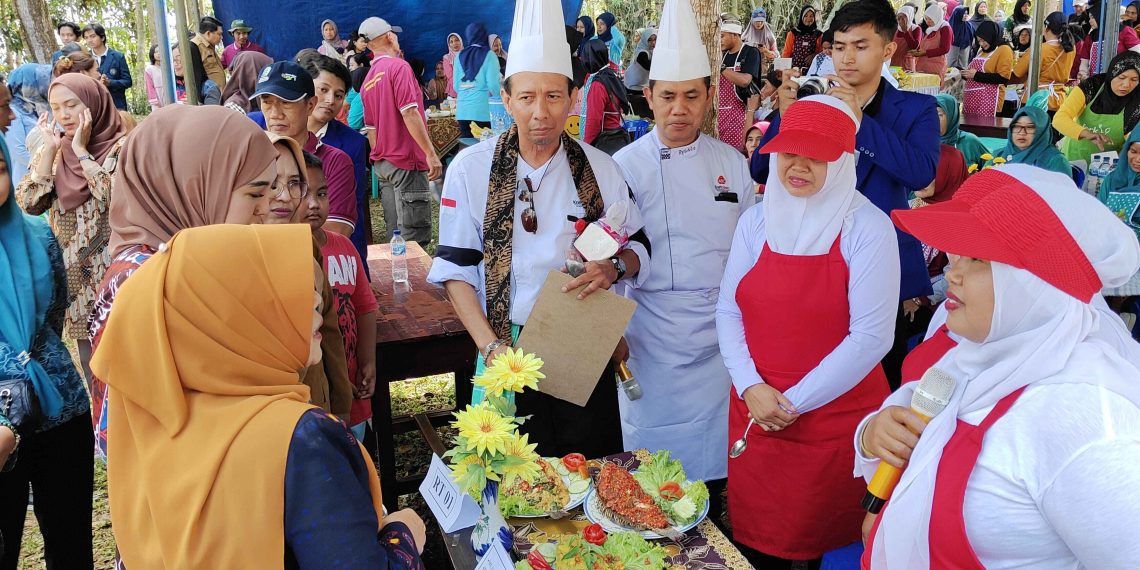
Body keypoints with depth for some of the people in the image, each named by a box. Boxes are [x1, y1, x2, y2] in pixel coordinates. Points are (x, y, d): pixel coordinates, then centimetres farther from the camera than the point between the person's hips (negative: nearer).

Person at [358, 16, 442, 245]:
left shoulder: (368, 79, 14)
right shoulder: (399, 67, -9)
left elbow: (370, 127, 16)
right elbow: (409, 114, -18)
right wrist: (431, 154, -17)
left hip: (382, 164, 8)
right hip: (407, 161, -8)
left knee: (395, 235, 10)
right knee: (415, 237, -7)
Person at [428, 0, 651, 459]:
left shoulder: (600, 169, 0)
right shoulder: (471, 168, -4)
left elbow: (639, 248, 9)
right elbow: (455, 269, -3)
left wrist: (615, 266, -15)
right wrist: (491, 347, -13)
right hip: (508, 351, -1)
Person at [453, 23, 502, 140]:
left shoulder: (460, 56, 9)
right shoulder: (489, 55, -3)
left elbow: (456, 86, 11)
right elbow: (493, 85, -9)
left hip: (463, 110, 4)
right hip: (483, 110, -4)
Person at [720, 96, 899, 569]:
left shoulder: (867, 228, -11)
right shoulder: (755, 221, 3)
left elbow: (871, 336, -15)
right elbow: (729, 312, 3)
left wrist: (794, 402, -14)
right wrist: (752, 388, -11)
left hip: (835, 419, -4)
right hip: (754, 414, 4)